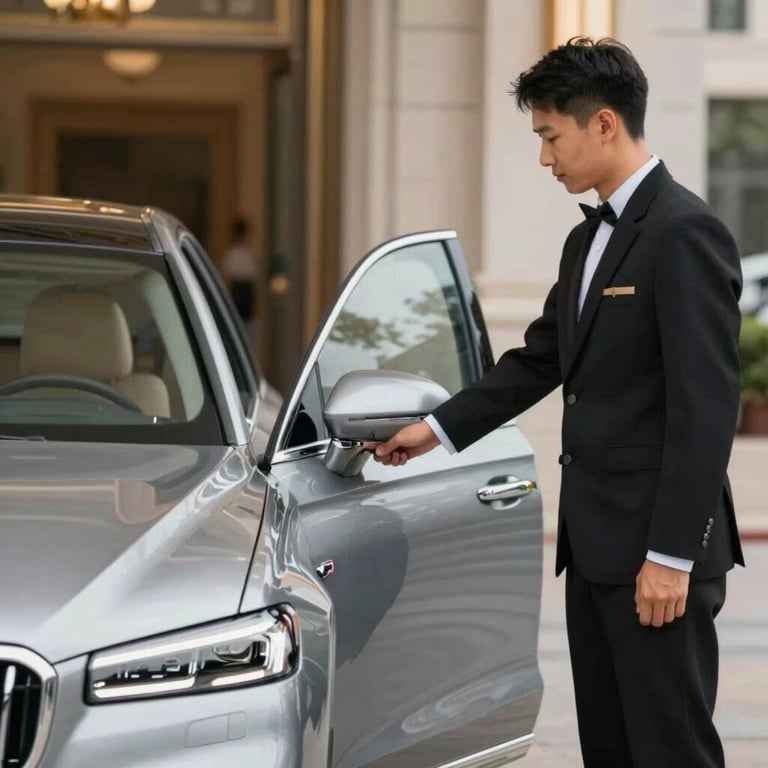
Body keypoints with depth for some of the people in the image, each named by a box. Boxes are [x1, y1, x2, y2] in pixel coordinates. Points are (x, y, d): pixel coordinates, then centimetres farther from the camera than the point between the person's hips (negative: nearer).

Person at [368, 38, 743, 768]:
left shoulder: (683, 233, -15)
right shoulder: (588, 240, 15)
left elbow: (705, 405, -19)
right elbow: (538, 361, 24)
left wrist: (672, 554, -21)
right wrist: (437, 428, 18)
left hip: (655, 550, -10)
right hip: (594, 545, 10)